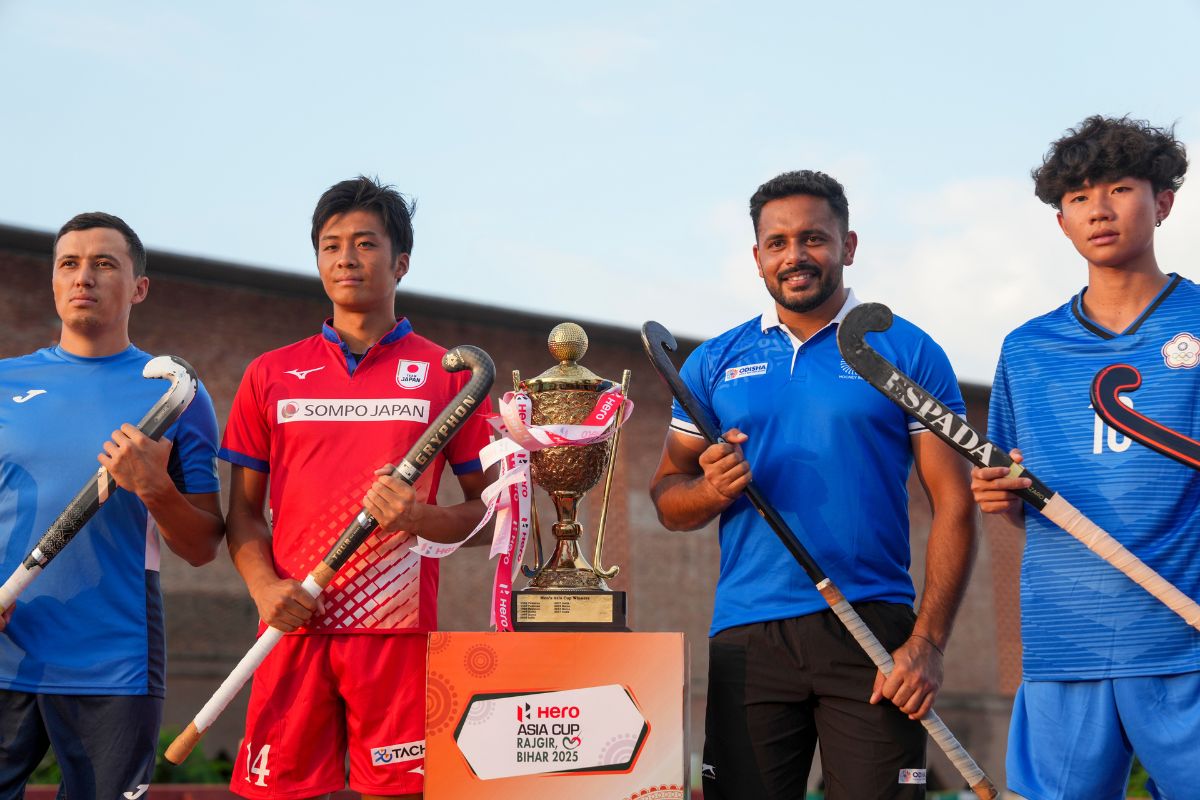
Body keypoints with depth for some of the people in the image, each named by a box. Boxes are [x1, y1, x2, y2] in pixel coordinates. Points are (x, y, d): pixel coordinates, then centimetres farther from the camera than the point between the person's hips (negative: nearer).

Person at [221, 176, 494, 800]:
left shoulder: (448, 375, 7)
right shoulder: (271, 374, 13)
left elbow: (487, 510, 8)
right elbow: (244, 511, 14)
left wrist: (418, 517, -12)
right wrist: (264, 587, -5)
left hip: (397, 630, -1)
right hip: (293, 628, 2)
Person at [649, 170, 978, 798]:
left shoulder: (907, 352, 4)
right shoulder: (715, 363, 12)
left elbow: (953, 505, -1)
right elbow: (667, 499, 14)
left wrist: (928, 642, -11)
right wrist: (712, 489, -10)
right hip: (746, 635, 2)